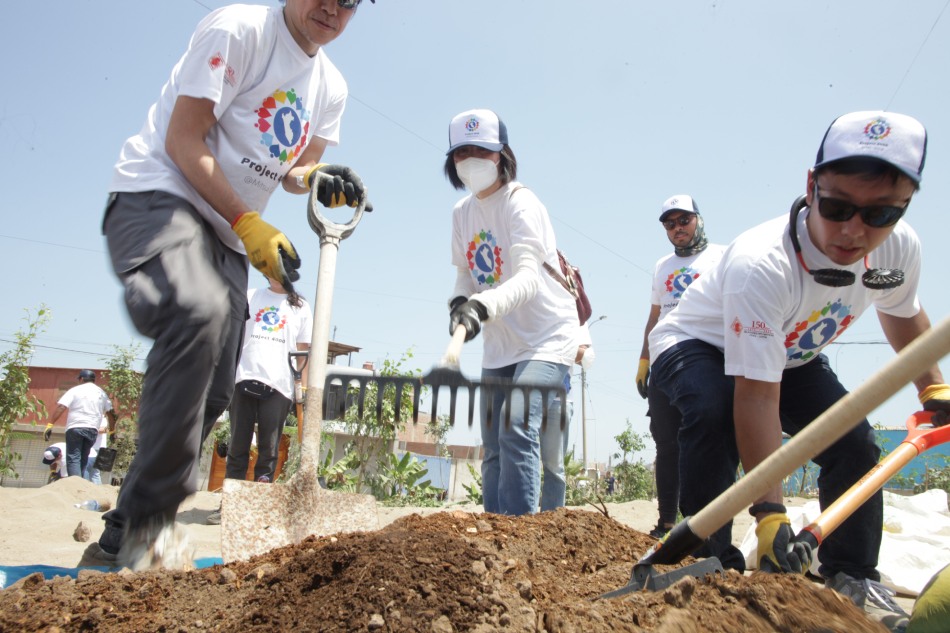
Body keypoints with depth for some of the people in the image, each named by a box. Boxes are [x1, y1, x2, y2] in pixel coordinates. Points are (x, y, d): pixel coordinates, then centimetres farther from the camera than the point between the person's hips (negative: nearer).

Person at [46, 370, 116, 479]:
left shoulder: (75, 390, 4)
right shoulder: (101, 393, 16)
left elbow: (60, 407, -8)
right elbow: (111, 413, 15)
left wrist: (50, 425, -9)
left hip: (75, 428, -4)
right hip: (92, 430, 4)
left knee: (73, 459, -6)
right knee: (83, 460, 14)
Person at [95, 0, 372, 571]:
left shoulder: (331, 86, 13)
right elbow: (183, 142, -13)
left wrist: (322, 181, -6)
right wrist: (249, 224, -20)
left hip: (229, 235, 8)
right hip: (157, 197, -7)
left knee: (214, 392, 1)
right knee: (198, 312, -38)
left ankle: (126, 528, 18)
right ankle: (151, 518, -26)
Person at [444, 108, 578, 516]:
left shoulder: (520, 202, -17)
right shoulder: (462, 212, 5)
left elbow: (528, 277, -32)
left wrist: (484, 307, -50)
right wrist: (460, 302, -13)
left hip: (547, 338, -7)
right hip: (498, 346, 7)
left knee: (516, 431, -25)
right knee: (494, 448, 9)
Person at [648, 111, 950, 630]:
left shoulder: (900, 247, -20)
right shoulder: (760, 264, -42)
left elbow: (902, 312, 7)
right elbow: (756, 397, -43)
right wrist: (770, 513, -43)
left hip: (789, 354, 6)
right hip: (695, 346, -6)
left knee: (853, 440, -9)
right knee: (714, 411, -36)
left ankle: (851, 578, 10)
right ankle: (711, 560, -22)